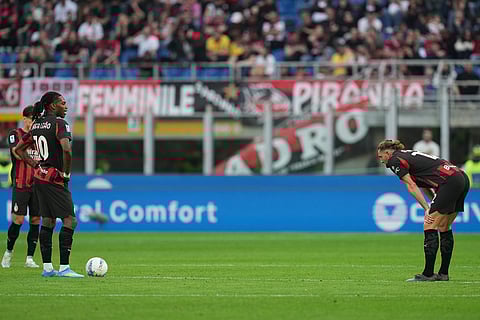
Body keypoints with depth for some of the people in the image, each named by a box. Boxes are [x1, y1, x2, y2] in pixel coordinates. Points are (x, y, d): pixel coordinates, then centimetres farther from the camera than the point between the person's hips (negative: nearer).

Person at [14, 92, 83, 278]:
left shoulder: (36, 124, 12)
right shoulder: (59, 123, -13)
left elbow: (18, 149, 20)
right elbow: (66, 149, -28)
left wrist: (36, 166, 15)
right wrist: (66, 173, -14)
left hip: (40, 178, 8)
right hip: (55, 179, -8)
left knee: (47, 221, 12)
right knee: (70, 220, -6)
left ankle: (47, 267, 12)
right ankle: (64, 267, -11)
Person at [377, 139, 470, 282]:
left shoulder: (395, 161, 0)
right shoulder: (409, 155, 27)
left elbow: (412, 187, -7)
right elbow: (424, 184, 23)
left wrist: (427, 208, -8)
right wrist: (435, 205, 13)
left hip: (449, 181, -9)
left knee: (430, 226, -6)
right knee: (444, 227, 15)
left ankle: (428, 274, -7)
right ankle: (443, 273, 17)